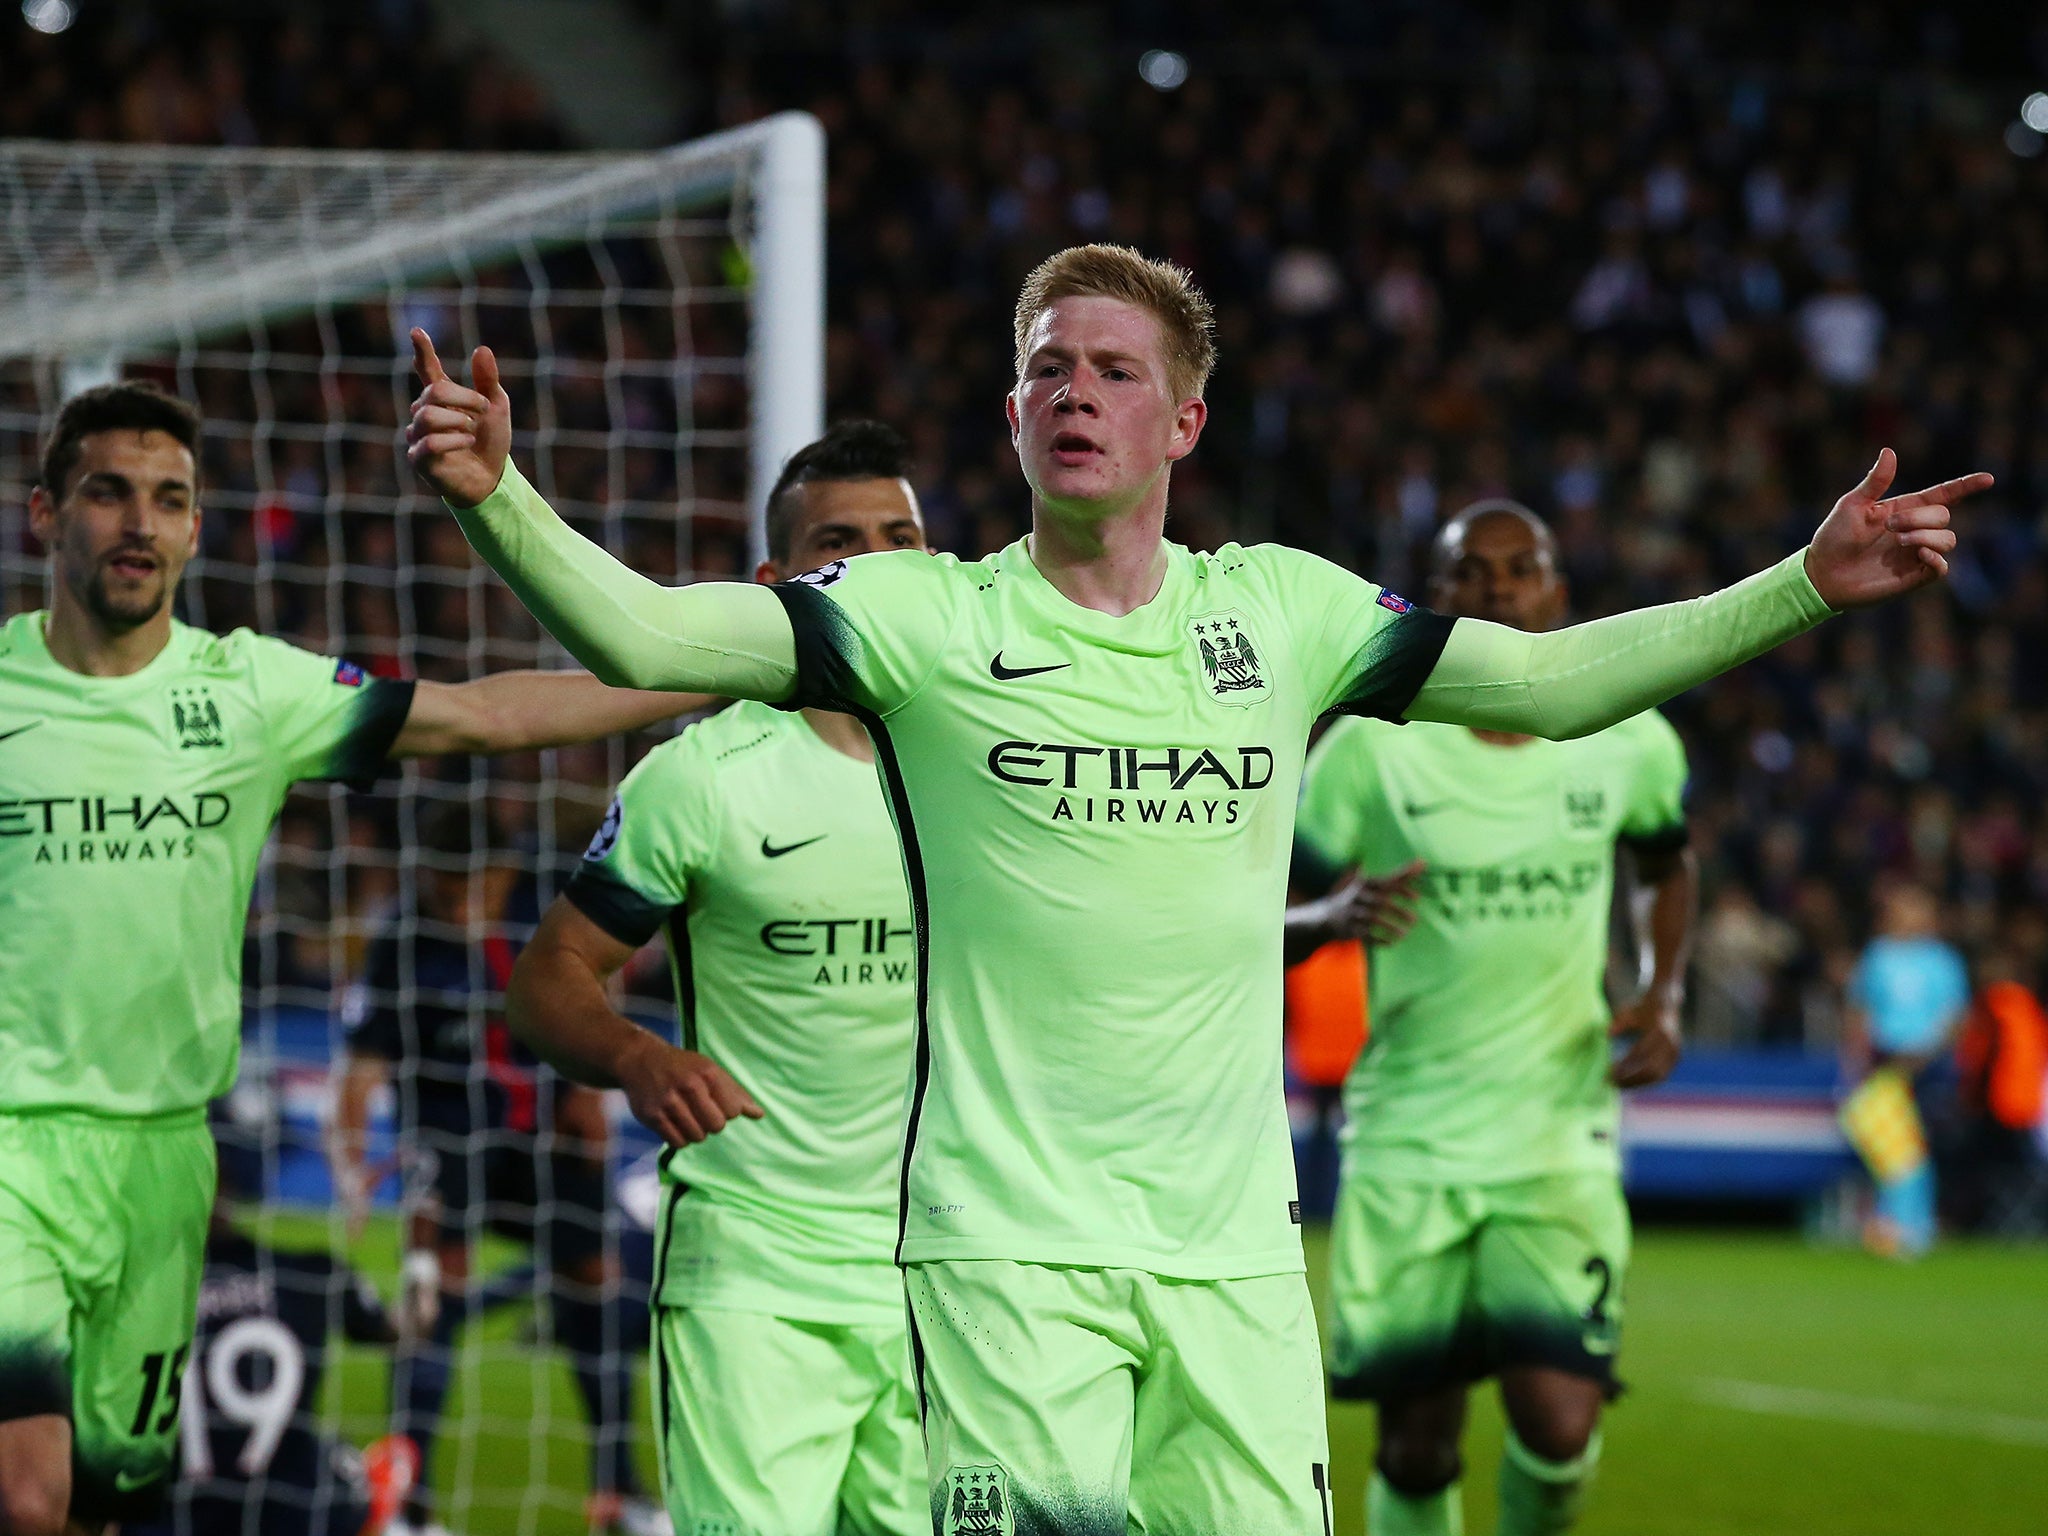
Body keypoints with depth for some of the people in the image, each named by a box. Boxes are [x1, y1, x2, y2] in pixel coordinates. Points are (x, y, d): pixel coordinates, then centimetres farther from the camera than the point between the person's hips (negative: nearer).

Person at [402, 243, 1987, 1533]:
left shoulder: (1278, 608, 9)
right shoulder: (927, 617, -1)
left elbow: (1550, 678, 14)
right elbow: (644, 633, -9)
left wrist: (1809, 586, 8)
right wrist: (496, 494, -25)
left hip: (1234, 1241, 3)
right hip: (1009, 1238, -3)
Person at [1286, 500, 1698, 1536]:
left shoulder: (1629, 743, 2)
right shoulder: (1372, 749, -4)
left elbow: (1665, 867, 23)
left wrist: (1664, 998, 6)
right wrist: (1337, 919, -21)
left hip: (1561, 1136, 0)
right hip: (1409, 1136, 0)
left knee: (1558, 1424, -14)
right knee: (1416, 1444, 0)